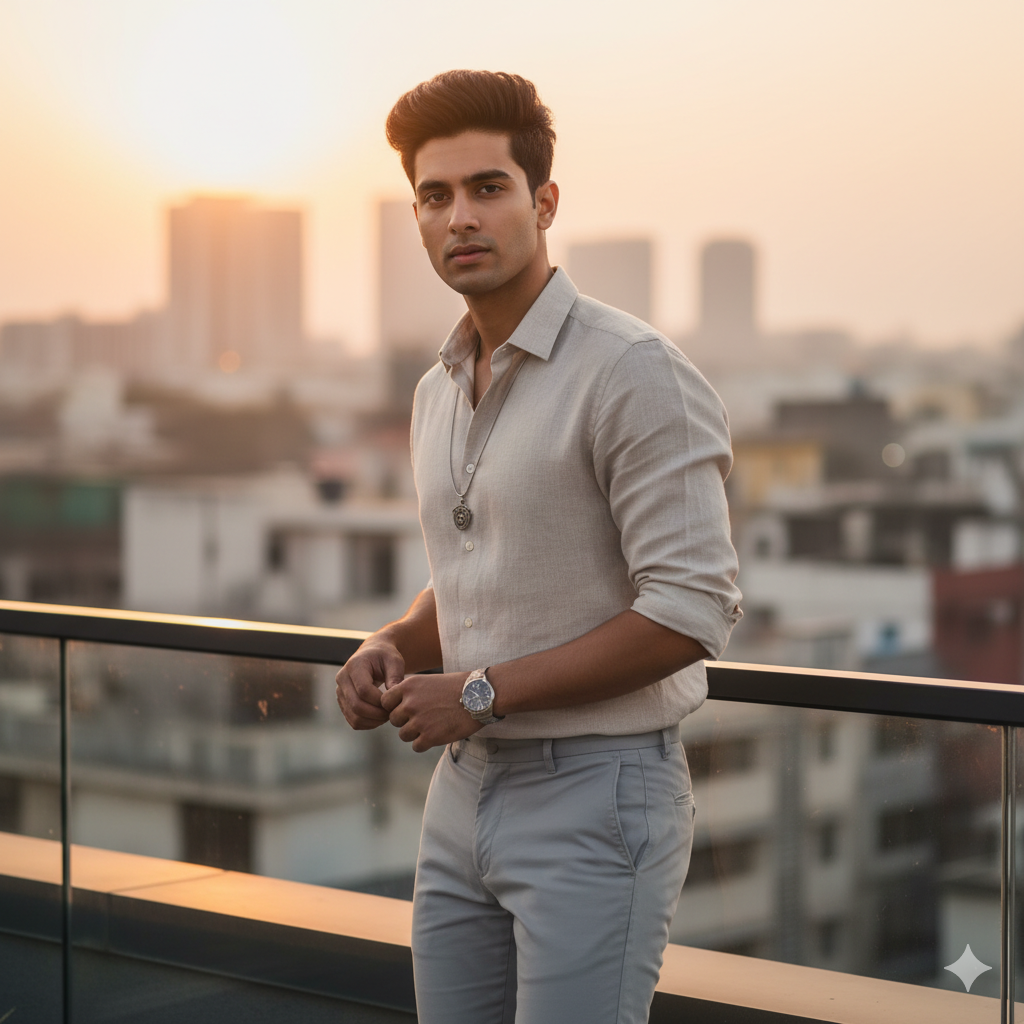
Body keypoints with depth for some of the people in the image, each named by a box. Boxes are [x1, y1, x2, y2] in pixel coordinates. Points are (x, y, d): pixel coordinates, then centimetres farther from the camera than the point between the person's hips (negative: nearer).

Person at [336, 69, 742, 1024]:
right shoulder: (439, 392, 11)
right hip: (464, 793, 8)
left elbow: (692, 609, -20)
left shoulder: (634, 372, -14)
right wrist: (392, 648, 1)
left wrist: (483, 692, -17)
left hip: (598, 795, -7)